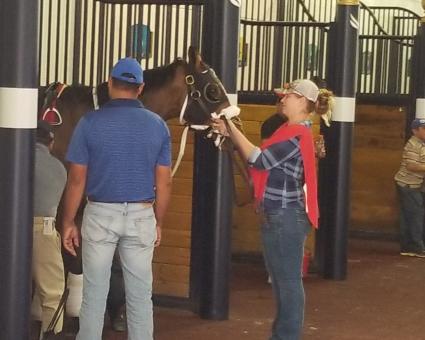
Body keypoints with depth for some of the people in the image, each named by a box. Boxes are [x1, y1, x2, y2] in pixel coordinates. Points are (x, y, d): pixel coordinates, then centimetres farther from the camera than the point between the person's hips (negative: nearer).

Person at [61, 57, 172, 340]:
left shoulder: (90, 122, -6)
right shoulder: (158, 125, -1)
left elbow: (77, 180, -6)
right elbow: (164, 183, 1)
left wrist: (69, 223, 3)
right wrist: (158, 223, 12)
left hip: (100, 214, -1)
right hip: (142, 215, 1)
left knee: (94, 295, 7)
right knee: (140, 296, 8)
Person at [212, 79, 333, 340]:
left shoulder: (296, 135, -19)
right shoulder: (292, 131, 13)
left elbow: (259, 160, -21)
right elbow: (261, 155, 13)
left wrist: (232, 129, -15)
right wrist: (230, 133, 3)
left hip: (285, 218, -10)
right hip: (281, 216, 10)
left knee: (288, 281, -2)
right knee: (283, 279, 17)